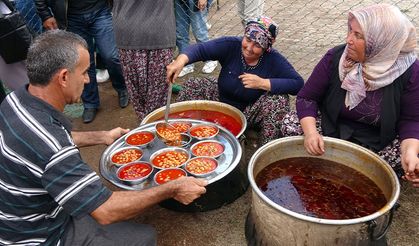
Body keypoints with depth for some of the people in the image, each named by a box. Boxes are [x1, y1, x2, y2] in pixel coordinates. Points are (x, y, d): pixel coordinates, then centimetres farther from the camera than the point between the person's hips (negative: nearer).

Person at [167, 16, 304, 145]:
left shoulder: (274, 60, -19)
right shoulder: (231, 45, -17)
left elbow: (298, 83, -25)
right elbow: (200, 49, -25)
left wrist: (263, 83, -34)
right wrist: (181, 60, -46)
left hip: (251, 114, -2)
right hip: (221, 101, 2)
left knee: (279, 100, -29)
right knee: (192, 86, -14)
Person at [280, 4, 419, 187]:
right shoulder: (335, 57, -14)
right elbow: (306, 98, -12)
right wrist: (310, 131, -31)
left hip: (381, 143, 0)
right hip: (332, 130, 1)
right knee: (290, 124, -21)